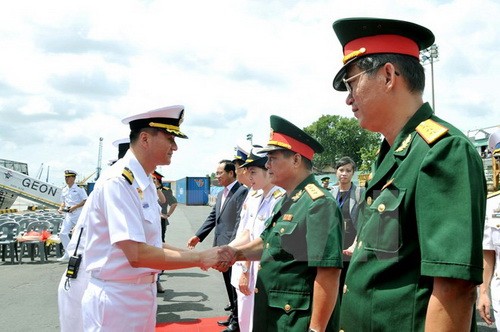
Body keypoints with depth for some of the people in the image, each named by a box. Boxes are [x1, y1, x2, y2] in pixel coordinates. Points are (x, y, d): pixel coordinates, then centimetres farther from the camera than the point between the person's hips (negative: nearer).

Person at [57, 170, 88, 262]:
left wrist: (75, 207, -21)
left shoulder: (79, 189, -7)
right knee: (63, 233, -2)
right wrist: (61, 208, 1)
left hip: (78, 214, -6)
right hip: (69, 215, 6)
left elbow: (86, 201, -12)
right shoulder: (64, 190, 13)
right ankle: (68, 254, 8)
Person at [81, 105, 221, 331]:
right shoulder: (118, 182, -20)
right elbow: (138, 254, -27)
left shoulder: (146, 183, 9)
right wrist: (199, 258, -19)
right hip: (116, 299, -8)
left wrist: (197, 255, 0)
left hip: (144, 294, 9)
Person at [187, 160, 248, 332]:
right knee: (229, 284, 16)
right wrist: (198, 236, 9)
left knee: (235, 284, 0)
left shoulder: (242, 191, -11)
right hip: (222, 246, 9)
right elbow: (212, 217, 18)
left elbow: (241, 220, -18)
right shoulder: (221, 194, 17)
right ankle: (234, 315, 27)